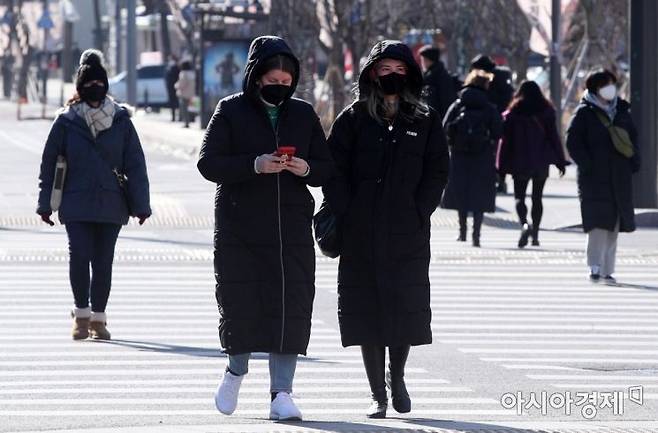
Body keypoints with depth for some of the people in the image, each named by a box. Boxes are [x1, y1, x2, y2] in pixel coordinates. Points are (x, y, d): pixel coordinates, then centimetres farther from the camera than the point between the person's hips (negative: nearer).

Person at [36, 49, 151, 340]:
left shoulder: (121, 121, 3)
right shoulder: (66, 122, 1)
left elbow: (135, 165, 5)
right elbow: (49, 164, 7)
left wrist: (140, 204, 2)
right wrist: (46, 204, 6)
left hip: (111, 206, 1)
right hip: (76, 205, -1)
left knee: (103, 262, 4)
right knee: (79, 256, -13)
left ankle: (98, 317, 17)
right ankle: (82, 313, 4)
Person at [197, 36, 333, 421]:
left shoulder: (304, 115, 10)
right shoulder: (231, 111, 1)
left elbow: (328, 169, 13)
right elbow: (208, 163, -8)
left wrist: (307, 169, -10)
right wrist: (254, 165, -22)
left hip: (292, 229, 2)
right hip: (239, 229, -2)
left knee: (290, 307, -6)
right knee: (240, 304, 0)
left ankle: (282, 393, -1)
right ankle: (237, 371, 28)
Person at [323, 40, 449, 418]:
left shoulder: (426, 121, 8)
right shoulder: (354, 118, 6)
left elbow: (437, 173, 5)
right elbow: (335, 171, 2)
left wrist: (417, 214, -7)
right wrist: (346, 217, -8)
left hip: (408, 235, 0)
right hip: (361, 237, 0)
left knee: (406, 306, -5)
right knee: (368, 310, 0)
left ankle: (397, 376, 21)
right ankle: (378, 394, 8)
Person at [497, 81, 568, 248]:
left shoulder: (513, 113, -3)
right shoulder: (547, 111, 1)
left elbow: (506, 139, -3)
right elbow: (554, 137, 0)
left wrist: (502, 165, 1)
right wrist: (560, 161, 5)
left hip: (520, 163, -2)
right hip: (541, 162, 2)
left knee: (519, 196, 1)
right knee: (537, 198, 12)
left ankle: (524, 224, -25)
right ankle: (535, 234, 11)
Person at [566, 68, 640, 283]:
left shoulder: (621, 111, 14)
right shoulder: (585, 112, -2)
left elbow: (632, 137, 22)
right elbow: (573, 142, -6)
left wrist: (634, 162, 7)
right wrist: (587, 165, -15)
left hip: (620, 177, 6)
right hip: (595, 177, -6)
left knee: (614, 224, 6)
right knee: (599, 221, -15)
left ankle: (607, 270, 12)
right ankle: (595, 267, -15)